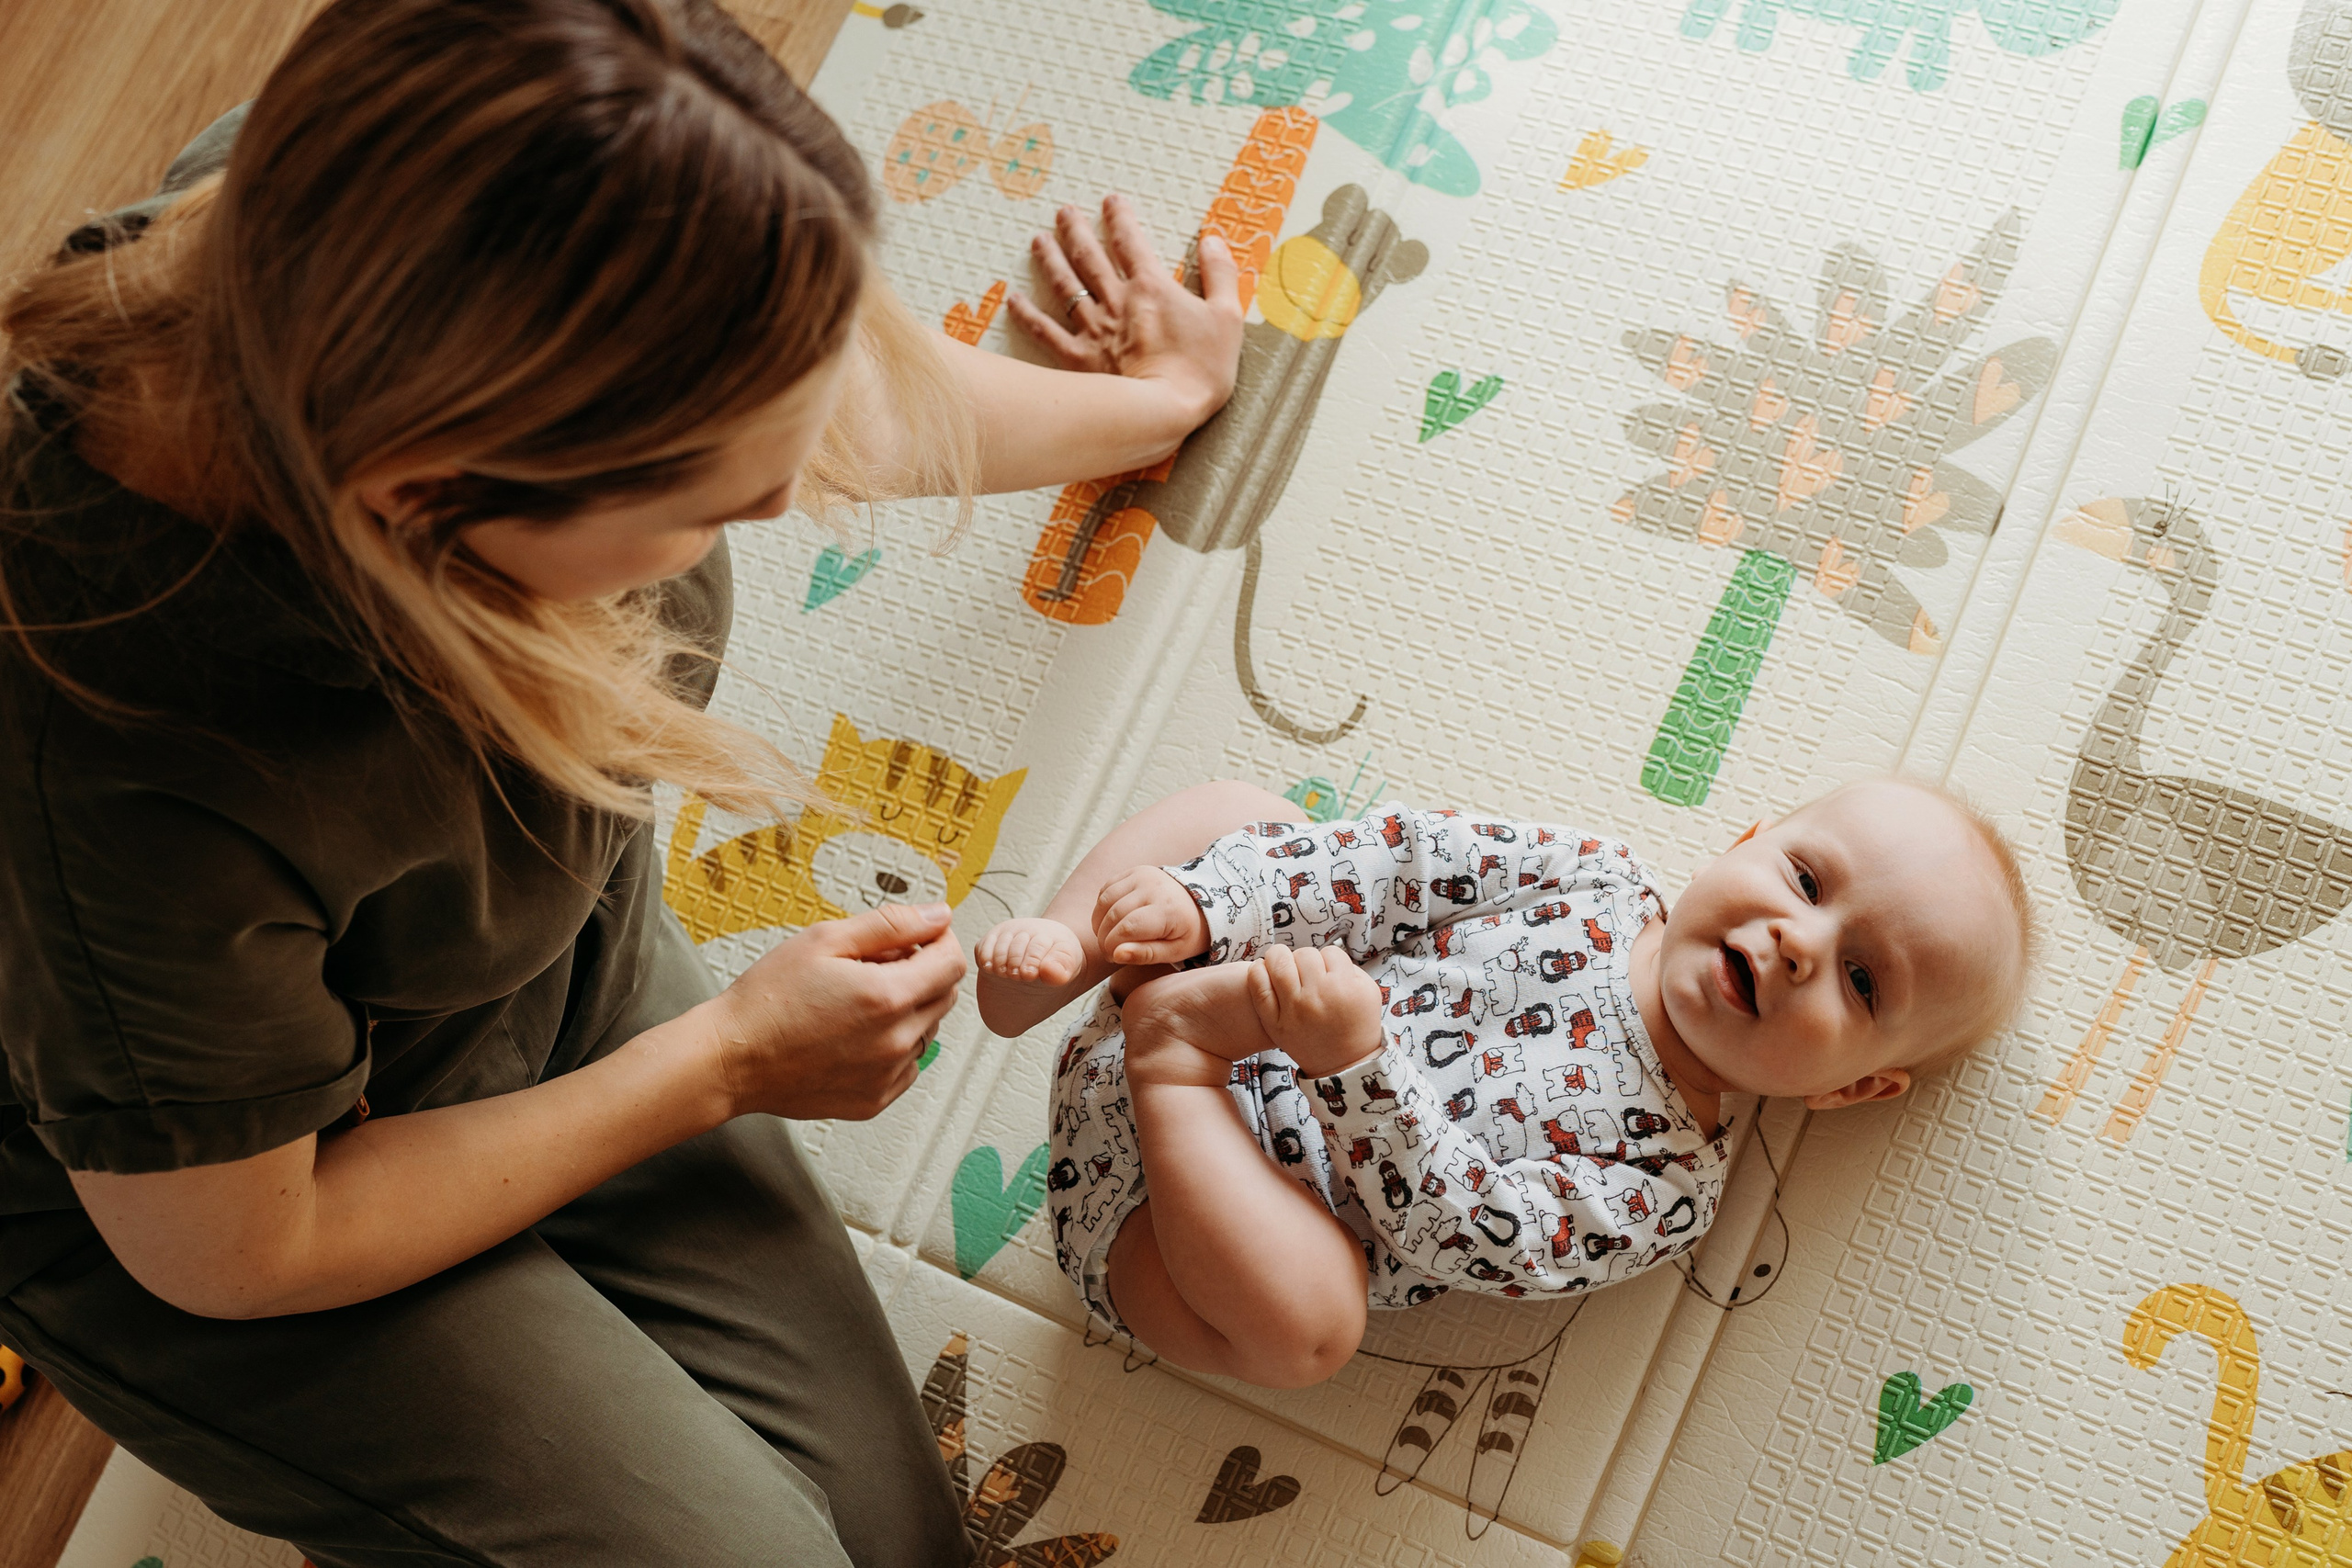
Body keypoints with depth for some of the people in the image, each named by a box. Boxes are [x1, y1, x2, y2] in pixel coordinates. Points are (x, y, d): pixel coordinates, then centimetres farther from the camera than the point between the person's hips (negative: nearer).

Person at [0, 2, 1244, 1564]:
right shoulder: (133, 789, -44)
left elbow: (870, 394, -3)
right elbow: (233, 1253, -23)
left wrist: (1147, 407, 15)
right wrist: (729, 1062, -15)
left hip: (577, 972, 6)